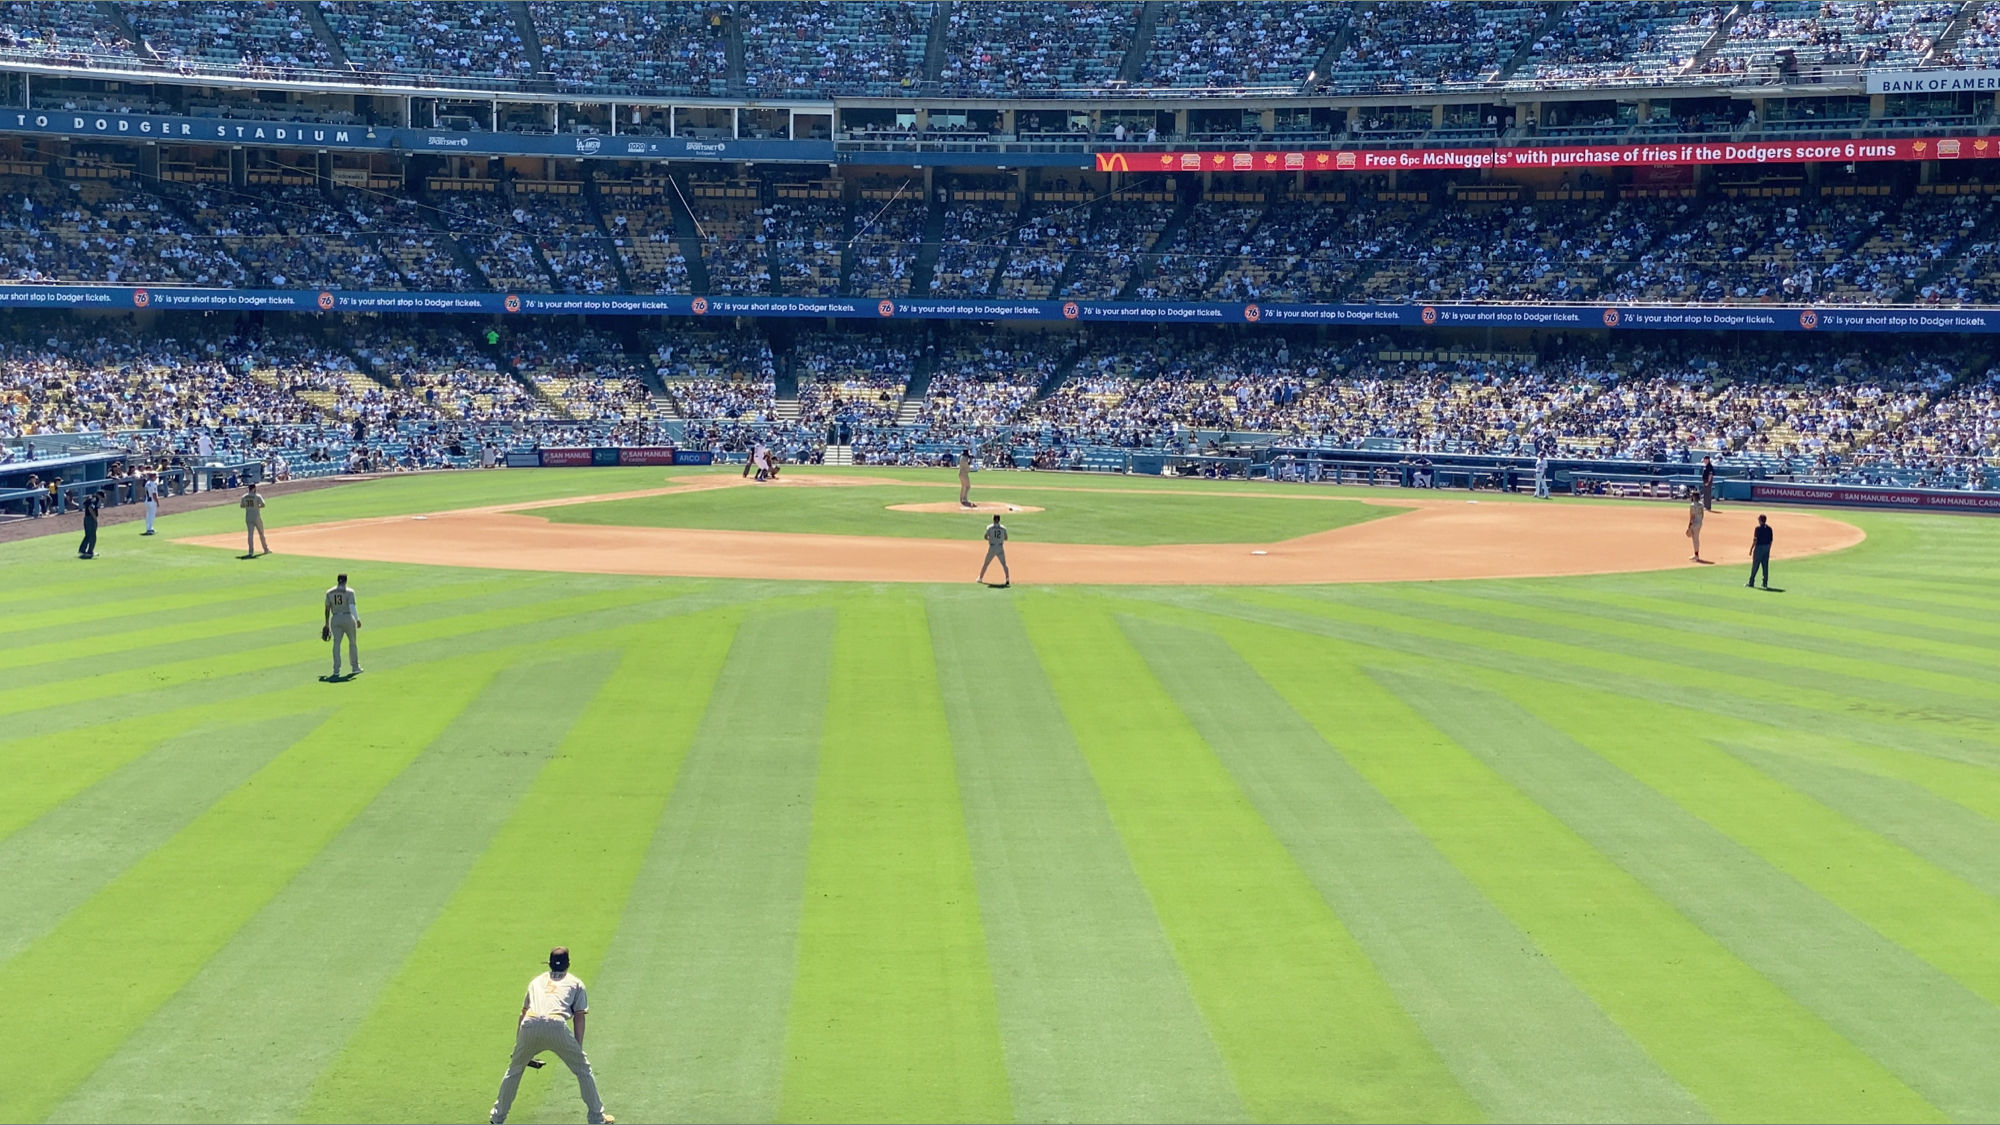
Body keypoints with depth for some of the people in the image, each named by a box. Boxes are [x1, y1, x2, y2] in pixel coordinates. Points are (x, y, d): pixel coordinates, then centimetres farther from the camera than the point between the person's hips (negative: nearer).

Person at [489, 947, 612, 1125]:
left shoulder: (536, 981, 35)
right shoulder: (575, 983, 26)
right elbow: (579, 1017, 17)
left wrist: (518, 1046, 35)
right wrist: (578, 1049, 16)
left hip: (529, 1025, 3)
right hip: (556, 1026, -2)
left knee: (514, 1069, 24)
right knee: (583, 1069, 13)